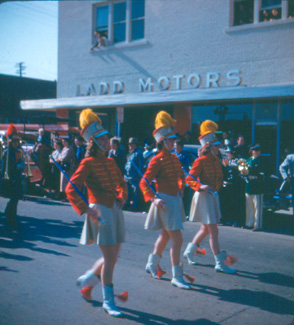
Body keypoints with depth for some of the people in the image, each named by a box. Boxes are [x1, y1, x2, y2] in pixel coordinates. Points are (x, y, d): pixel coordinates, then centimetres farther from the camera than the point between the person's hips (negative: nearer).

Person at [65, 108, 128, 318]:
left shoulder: (110, 162, 12)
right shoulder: (88, 163, -9)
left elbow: (122, 184, 25)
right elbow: (70, 189, -15)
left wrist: (122, 199, 6)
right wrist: (86, 210, -20)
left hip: (115, 211, 7)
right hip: (101, 211, -7)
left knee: (113, 257, 12)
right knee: (110, 257, -5)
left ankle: (87, 280, 36)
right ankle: (108, 301, 10)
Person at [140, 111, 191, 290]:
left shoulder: (174, 158, 8)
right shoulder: (157, 160, -16)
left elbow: (181, 175, 26)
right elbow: (144, 183, -18)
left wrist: (181, 188, 13)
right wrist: (153, 199, -27)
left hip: (175, 199, 9)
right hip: (165, 201, -9)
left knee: (165, 235, 22)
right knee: (177, 239, -8)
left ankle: (152, 264, 41)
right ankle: (177, 277, 2)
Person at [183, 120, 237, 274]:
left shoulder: (216, 160, 9)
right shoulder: (200, 161, -14)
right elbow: (189, 179, -15)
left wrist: (216, 188, 8)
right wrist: (201, 187, -29)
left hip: (213, 196, 9)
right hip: (203, 197, -9)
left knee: (205, 229, 18)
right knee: (213, 231, -7)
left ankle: (189, 251, 36)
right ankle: (220, 263, 0)